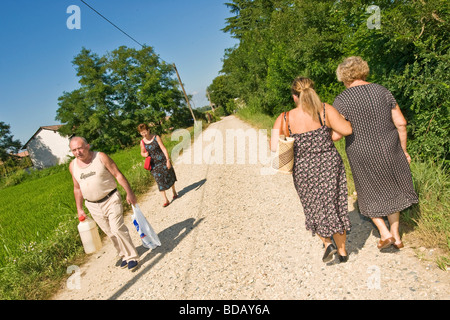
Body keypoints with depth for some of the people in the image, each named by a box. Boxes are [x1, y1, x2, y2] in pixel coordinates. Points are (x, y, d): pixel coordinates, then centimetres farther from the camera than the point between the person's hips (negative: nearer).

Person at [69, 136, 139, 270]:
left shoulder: (101, 157, -10)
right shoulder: (73, 166, 2)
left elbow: (118, 175, -9)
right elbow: (77, 188, 13)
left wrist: (129, 193, -13)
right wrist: (79, 209, 13)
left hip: (111, 200, -4)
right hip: (93, 206, 4)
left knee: (118, 229, -14)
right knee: (110, 233, 9)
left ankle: (132, 257, 2)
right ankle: (124, 255, 25)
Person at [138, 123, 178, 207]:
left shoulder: (156, 137, -10)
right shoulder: (142, 142, -2)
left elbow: (164, 149, -11)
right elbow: (142, 152, 14)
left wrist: (168, 160, -16)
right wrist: (144, 154, -11)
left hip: (163, 161, -1)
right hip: (154, 164, 2)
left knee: (169, 176, 13)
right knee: (159, 181, -1)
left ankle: (174, 192, 38)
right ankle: (165, 200, 3)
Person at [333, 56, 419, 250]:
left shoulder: (341, 100, -13)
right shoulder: (382, 92, -3)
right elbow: (401, 123, -2)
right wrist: (403, 150, 8)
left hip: (362, 156, -3)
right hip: (388, 150, 3)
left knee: (371, 193, 22)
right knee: (391, 190, 23)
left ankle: (385, 233, 14)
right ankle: (396, 235, 31)